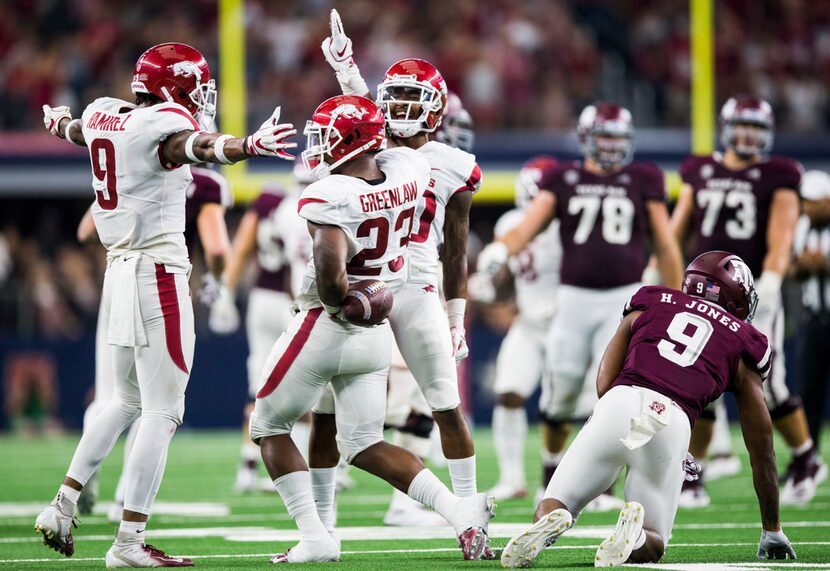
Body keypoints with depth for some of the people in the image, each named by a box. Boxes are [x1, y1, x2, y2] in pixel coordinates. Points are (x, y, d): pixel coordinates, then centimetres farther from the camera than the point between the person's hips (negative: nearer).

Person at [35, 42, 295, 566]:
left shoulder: (105, 116, 10)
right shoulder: (163, 125, -14)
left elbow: (77, 130, 35)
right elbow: (199, 147, -38)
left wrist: (60, 123, 59)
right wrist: (249, 146, -57)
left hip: (120, 269, 9)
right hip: (158, 272, -9)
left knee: (129, 400, 24)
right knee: (163, 411, -3)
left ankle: (63, 506, 21)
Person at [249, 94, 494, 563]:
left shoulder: (330, 197, -23)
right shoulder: (409, 169, -3)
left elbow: (331, 269, -35)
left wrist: (337, 304, -16)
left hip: (325, 327, -7)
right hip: (377, 333, 7)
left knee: (269, 427, 13)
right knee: (364, 444, 15)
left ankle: (316, 536, 4)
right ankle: (458, 509, -5)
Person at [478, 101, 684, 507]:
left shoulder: (643, 181, 8)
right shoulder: (562, 180, 7)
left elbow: (665, 248, 12)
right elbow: (529, 226, -5)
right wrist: (500, 249, -27)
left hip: (625, 297, 0)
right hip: (575, 297, 1)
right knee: (560, 396, 5)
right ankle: (552, 472, 29)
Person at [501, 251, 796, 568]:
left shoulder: (648, 306, 28)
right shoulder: (743, 347, 24)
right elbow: (761, 450, 28)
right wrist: (772, 532, 36)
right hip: (672, 425, -1)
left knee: (550, 509, 14)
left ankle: (549, 522, -25)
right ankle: (635, 536, -23)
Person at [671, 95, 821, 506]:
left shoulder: (777, 178, 2)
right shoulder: (700, 173, 12)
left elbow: (780, 238, -8)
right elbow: (675, 232, 16)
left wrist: (771, 281, -22)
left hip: (753, 294, -3)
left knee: (770, 389, -4)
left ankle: (804, 458, 19)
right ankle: (692, 477, 7)